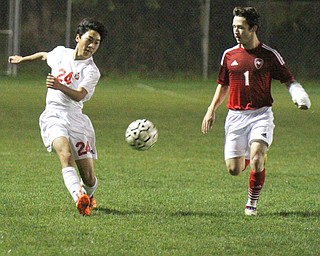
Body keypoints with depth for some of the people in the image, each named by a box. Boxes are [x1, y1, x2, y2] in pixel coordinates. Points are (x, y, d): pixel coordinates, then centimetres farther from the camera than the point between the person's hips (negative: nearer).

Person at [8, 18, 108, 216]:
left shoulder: (91, 71, -4)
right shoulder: (61, 53, 8)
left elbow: (79, 96, -20)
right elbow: (44, 55, 33)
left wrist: (60, 87, -39)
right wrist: (22, 59, 47)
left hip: (76, 118, -1)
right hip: (53, 116, 1)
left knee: (89, 178, -3)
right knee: (66, 153, -31)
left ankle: (89, 195, 35)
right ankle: (79, 198, -50)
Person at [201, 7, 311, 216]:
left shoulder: (269, 55, -2)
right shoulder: (229, 55, 8)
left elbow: (288, 79, 5)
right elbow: (223, 85, 20)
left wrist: (299, 94, -15)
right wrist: (211, 110, 12)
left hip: (261, 114, -3)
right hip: (236, 116, 3)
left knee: (256, 159, -23)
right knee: (234, 169, -2)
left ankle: (252, 203, -2)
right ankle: (247, 158, 36)